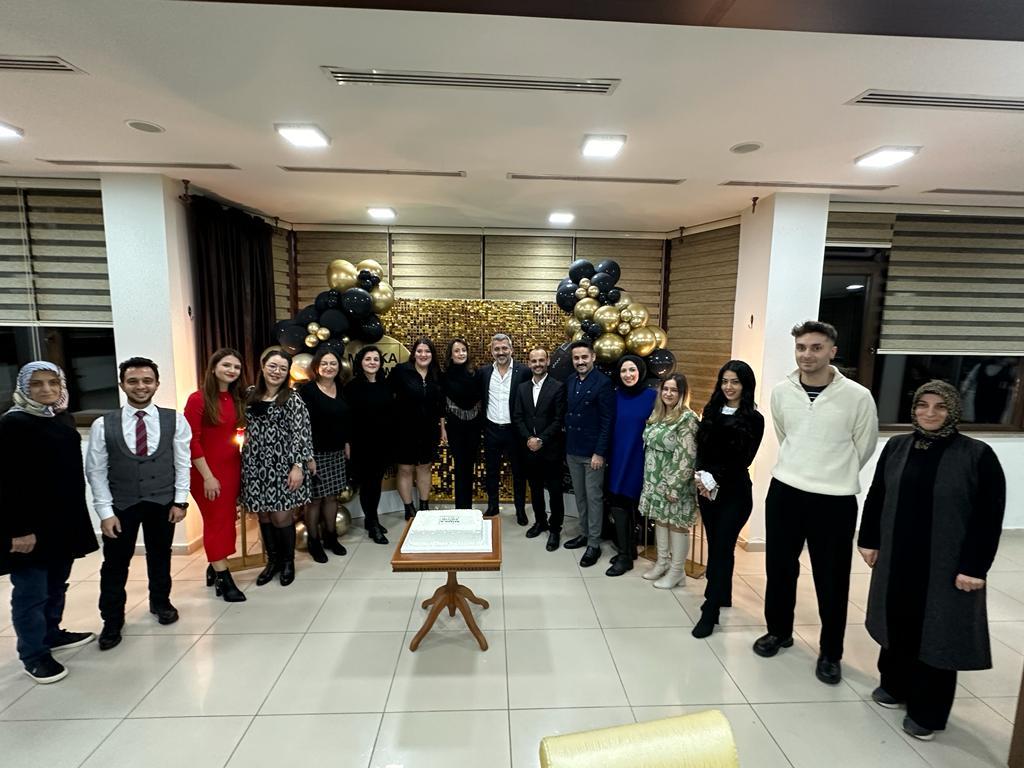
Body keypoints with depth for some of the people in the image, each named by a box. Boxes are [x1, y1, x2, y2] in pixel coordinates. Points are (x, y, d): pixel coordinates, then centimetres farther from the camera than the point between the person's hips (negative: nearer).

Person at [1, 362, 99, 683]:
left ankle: (52, 633, 35)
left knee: (57, 584, 18)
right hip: (30, 523, -7)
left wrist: (77, 513, 14)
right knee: (31, 591, 5)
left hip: (65, 518, 7)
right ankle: (34, 654, 19)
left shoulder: (64, 419, 7)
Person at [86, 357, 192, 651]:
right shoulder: (103, 425, -9)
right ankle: (112, 620, 29)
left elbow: (183, 463, -4)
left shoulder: (175, 420, -8)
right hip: (121, 504, 0)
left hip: (162, 502, 1)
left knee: (160, 557, 17)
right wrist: (105, 511, -8)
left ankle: (160, 602, 41)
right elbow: (96, 470, -5)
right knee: (115, 563, 9)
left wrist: (180, 500, -5)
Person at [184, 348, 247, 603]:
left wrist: (241, 466, 2)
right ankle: (223, 578, 13)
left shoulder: (236, 398, 5)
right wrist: (208, 476, -15)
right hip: (207, 470, -6)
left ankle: (215, 567, 29)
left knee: (228, 520, 12)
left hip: (232, 467, 6)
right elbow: (191, 440, -14)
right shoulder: (198, 399, -13)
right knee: (216, 521, 3)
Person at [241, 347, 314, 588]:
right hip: (255, 464, 5)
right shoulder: (250, 394, 8)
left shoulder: (292, 399, -7)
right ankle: (273, 560, 30)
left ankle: (288, 561, 22)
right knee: (263, 514, 11)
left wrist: (298, 465, -18)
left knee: (281, 515, -2)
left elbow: (300, 433, -12)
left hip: (282, 464, -4)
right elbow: (247, 427, 18)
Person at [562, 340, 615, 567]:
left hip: (592, 452, -6)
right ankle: (584, 533, 32)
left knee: (594, 497, 3)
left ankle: (594, 544, 15)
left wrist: (599, 452, -16)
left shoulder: (603, 383, -12)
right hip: (572, 450, 6)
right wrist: (566, 443, 8)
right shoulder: (570, 382, 8)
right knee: (579, 495, 17)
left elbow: (607, 421, -14)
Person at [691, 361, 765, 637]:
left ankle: (710, 611, 6)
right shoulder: (711, 411, 7)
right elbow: (700, 448, 4)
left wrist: (715, 479, -14)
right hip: (707, 489, 5)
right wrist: (701, 475, -12)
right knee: (713, 544, 13)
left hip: (734, 492, -4)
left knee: (722, 548, -1)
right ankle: (721, 595, 32)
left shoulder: (753, 419, -5)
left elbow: (743, 459, -9)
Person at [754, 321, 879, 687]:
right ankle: (778, 631, 38)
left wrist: (835, 475, 11)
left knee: (832, 580, 10)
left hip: (835, 500, -3)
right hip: (784, 491, 3)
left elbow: (863, 448, 2)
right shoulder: (781, 391, -2)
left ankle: (830, 652, 31)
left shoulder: (858, 396, -12)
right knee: (779, 567, 16)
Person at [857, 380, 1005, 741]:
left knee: (937, 634, 9)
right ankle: (894, 684, 39)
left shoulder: (978, 455, -10)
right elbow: (876, 497, 8)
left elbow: (990, 517, -10)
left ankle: (926, 712, 26)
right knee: (898, 625, 17)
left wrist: (975, 567, -12)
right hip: (896, 560, 3)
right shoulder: (896, 447, 1)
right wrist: (868, 540, 7)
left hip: (947, 567, -3)